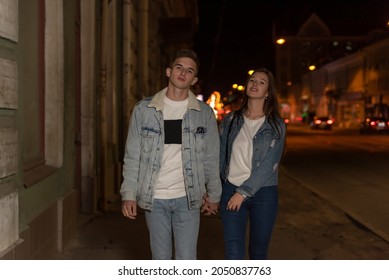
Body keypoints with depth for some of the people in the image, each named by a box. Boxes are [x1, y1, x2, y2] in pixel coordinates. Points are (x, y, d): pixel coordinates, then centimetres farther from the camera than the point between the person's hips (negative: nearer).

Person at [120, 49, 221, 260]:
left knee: (186, 260, 2)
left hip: (187, 199, 0)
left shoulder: (204, 113, 2)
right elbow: (132, 156, 2)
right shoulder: (144, 110, 0)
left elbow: (211, 158, 6)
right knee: (160, 259, 12)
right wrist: (128, 194, -3)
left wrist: (213, 195, 8)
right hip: (154, 199, 0)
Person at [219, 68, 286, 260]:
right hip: (231, 191, 1)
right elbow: (220, 156, 8)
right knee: (233, 255, -7)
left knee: (258, 253, 11)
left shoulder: (276, 126, -1)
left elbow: (268, 165, -9)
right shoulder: (230, 121, 6)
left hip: (263, 193, -1)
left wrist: (243, 192, -14)